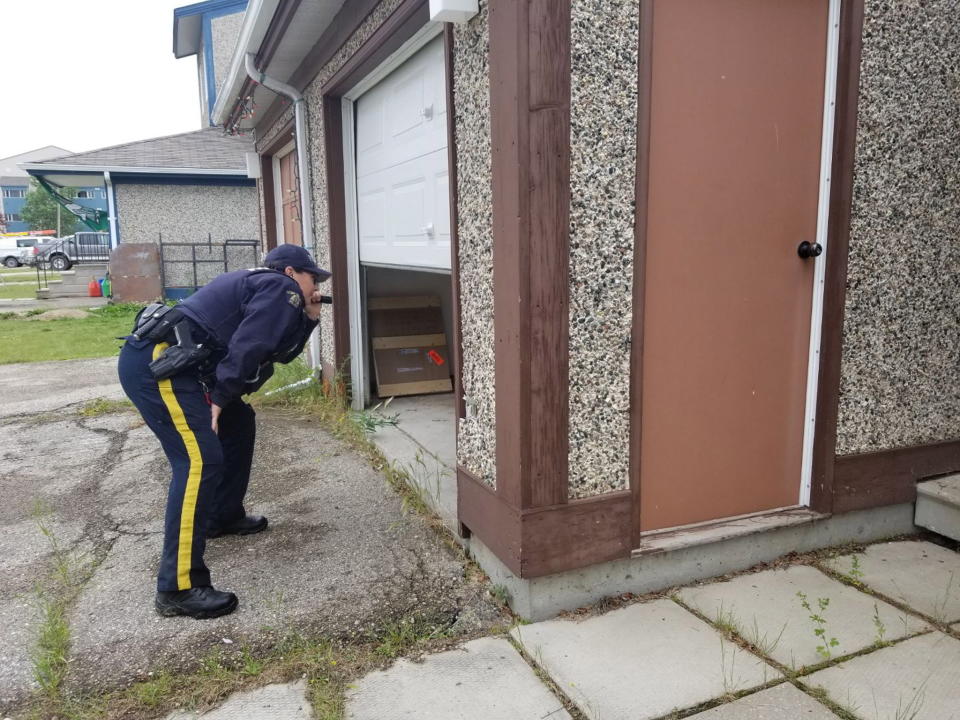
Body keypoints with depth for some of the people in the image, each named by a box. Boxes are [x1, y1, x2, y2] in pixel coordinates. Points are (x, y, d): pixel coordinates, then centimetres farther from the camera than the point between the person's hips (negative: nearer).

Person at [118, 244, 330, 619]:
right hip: (154, 364, -11)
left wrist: (308, 318, 21)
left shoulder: (263, 287, 27)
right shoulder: (280, 289, -3)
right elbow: (246, 347, -17)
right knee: (201, 460, -18)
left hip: (164, 361, 11)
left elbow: (281, 352, 30)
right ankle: (179, 589, -18)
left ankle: (224, 515, 36)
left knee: (238, 423, 23)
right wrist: (219, 397, -13)